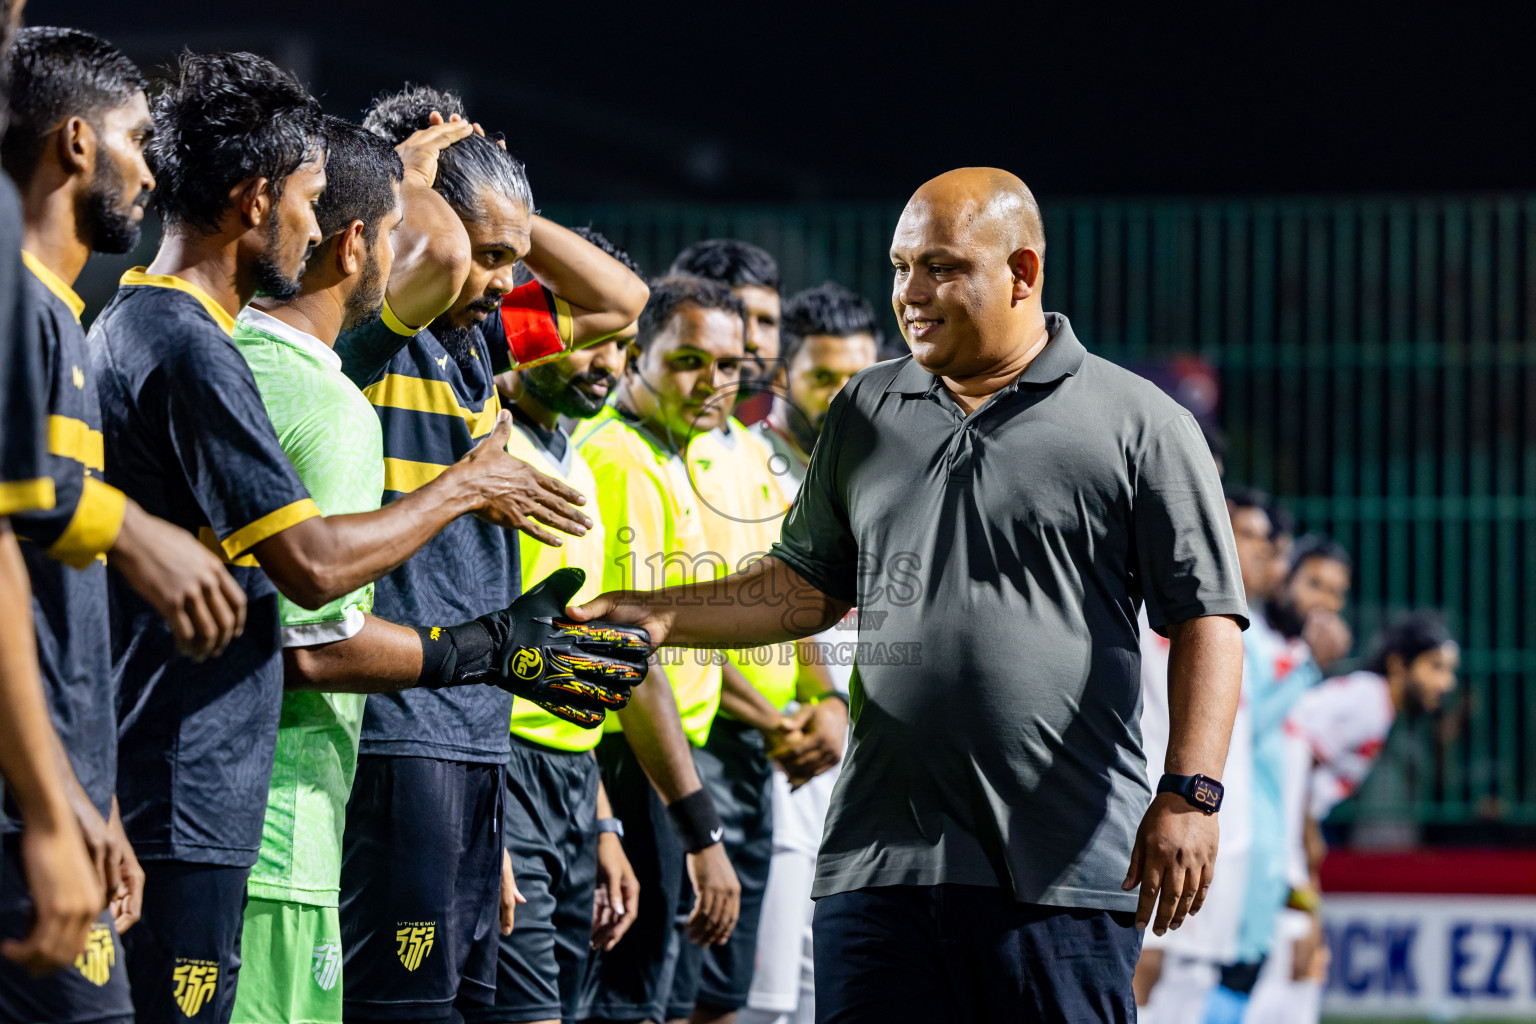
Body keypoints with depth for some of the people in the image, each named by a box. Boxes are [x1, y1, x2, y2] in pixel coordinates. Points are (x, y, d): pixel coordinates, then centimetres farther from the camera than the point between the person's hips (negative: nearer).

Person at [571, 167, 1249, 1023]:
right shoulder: (867, 414, 16)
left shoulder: (1139, 425, 2)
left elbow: (1205, 620, -1)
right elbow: (809, 584, 22)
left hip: (1062, 867, -4)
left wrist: (1190, 793, -12)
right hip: (882, 854, 4)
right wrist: (657, 615, 8)